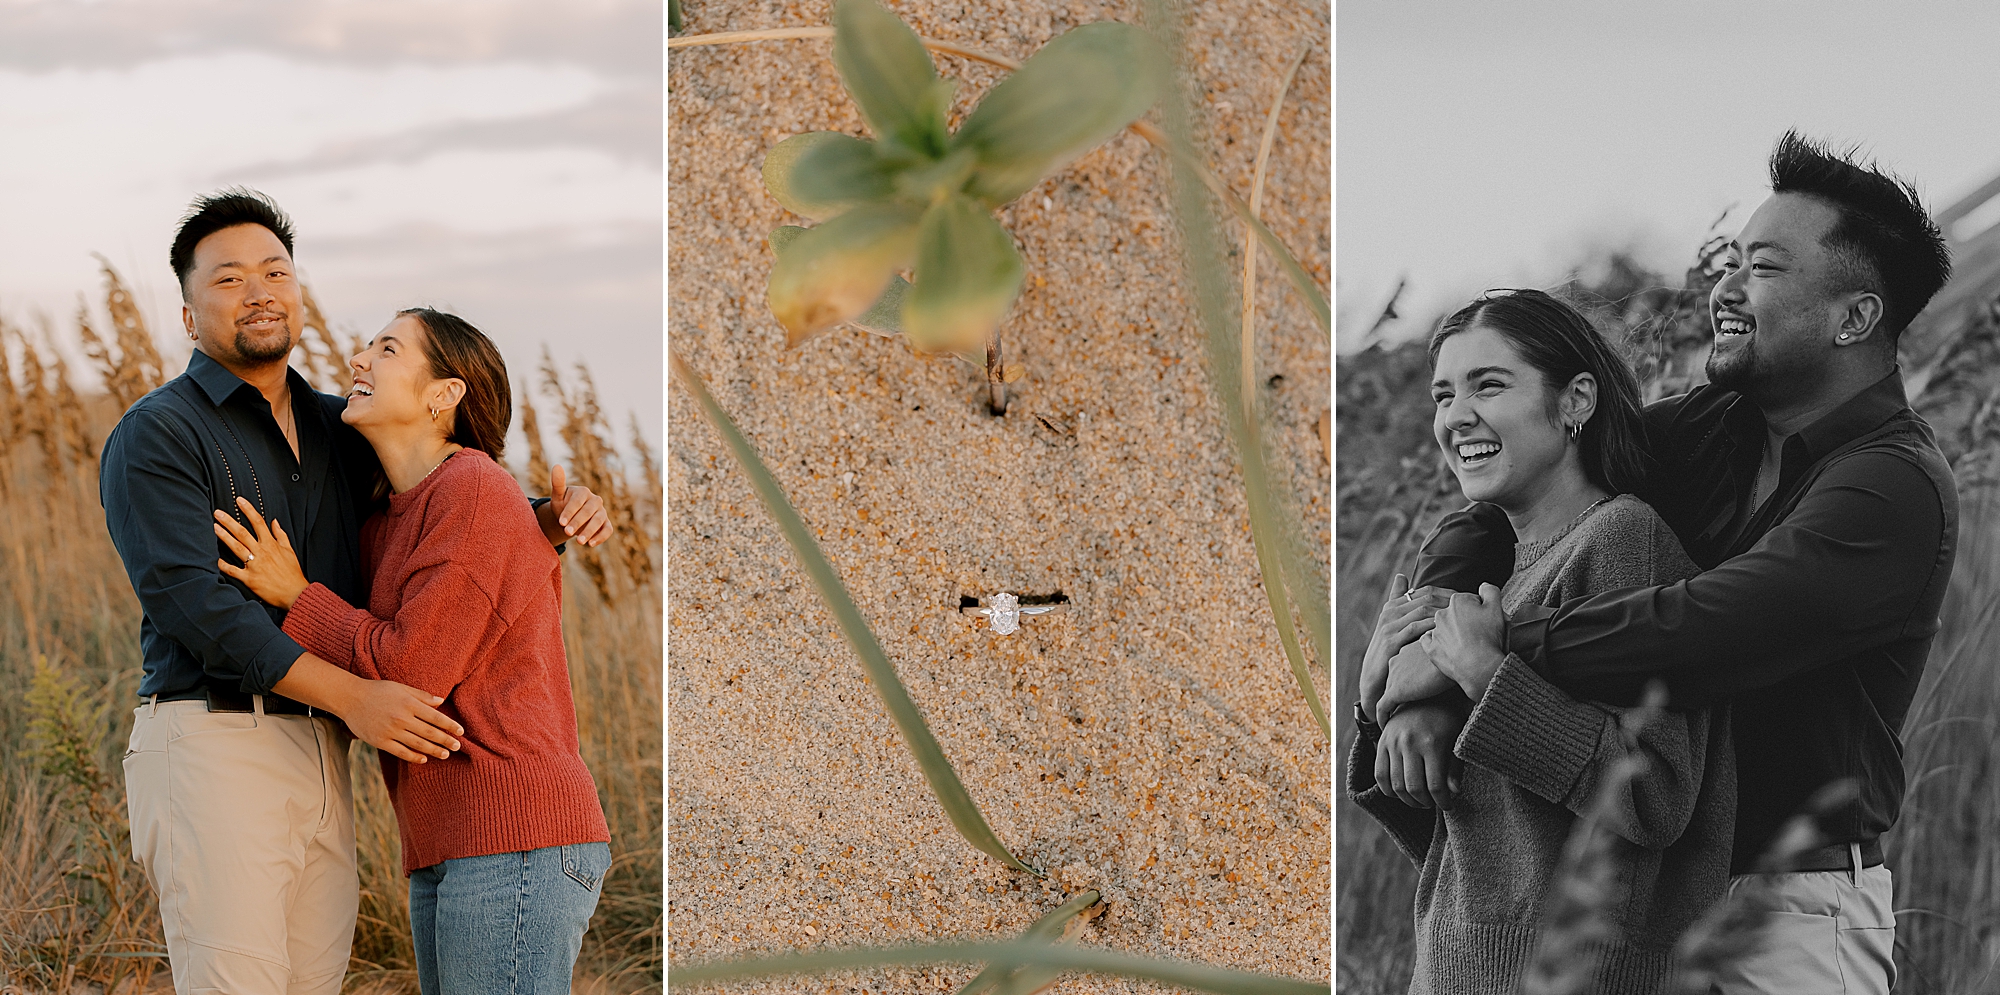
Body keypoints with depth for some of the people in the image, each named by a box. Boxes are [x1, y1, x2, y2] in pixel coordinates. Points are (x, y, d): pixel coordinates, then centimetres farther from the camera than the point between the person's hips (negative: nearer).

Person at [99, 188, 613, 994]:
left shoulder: (341, 433, 19)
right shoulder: (155, 436, -2)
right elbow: (188, 598, -14)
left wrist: (552, 519, 6)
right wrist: (352, 696, -21)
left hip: (320, 759, 6)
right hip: (212, 742, -6)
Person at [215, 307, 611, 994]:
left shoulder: (474, 489, -9)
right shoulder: (385, 520, 19)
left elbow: (410, 667, -13)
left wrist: (295, 596, -1)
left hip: (515, 838, -10)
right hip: (445, 850, 10)